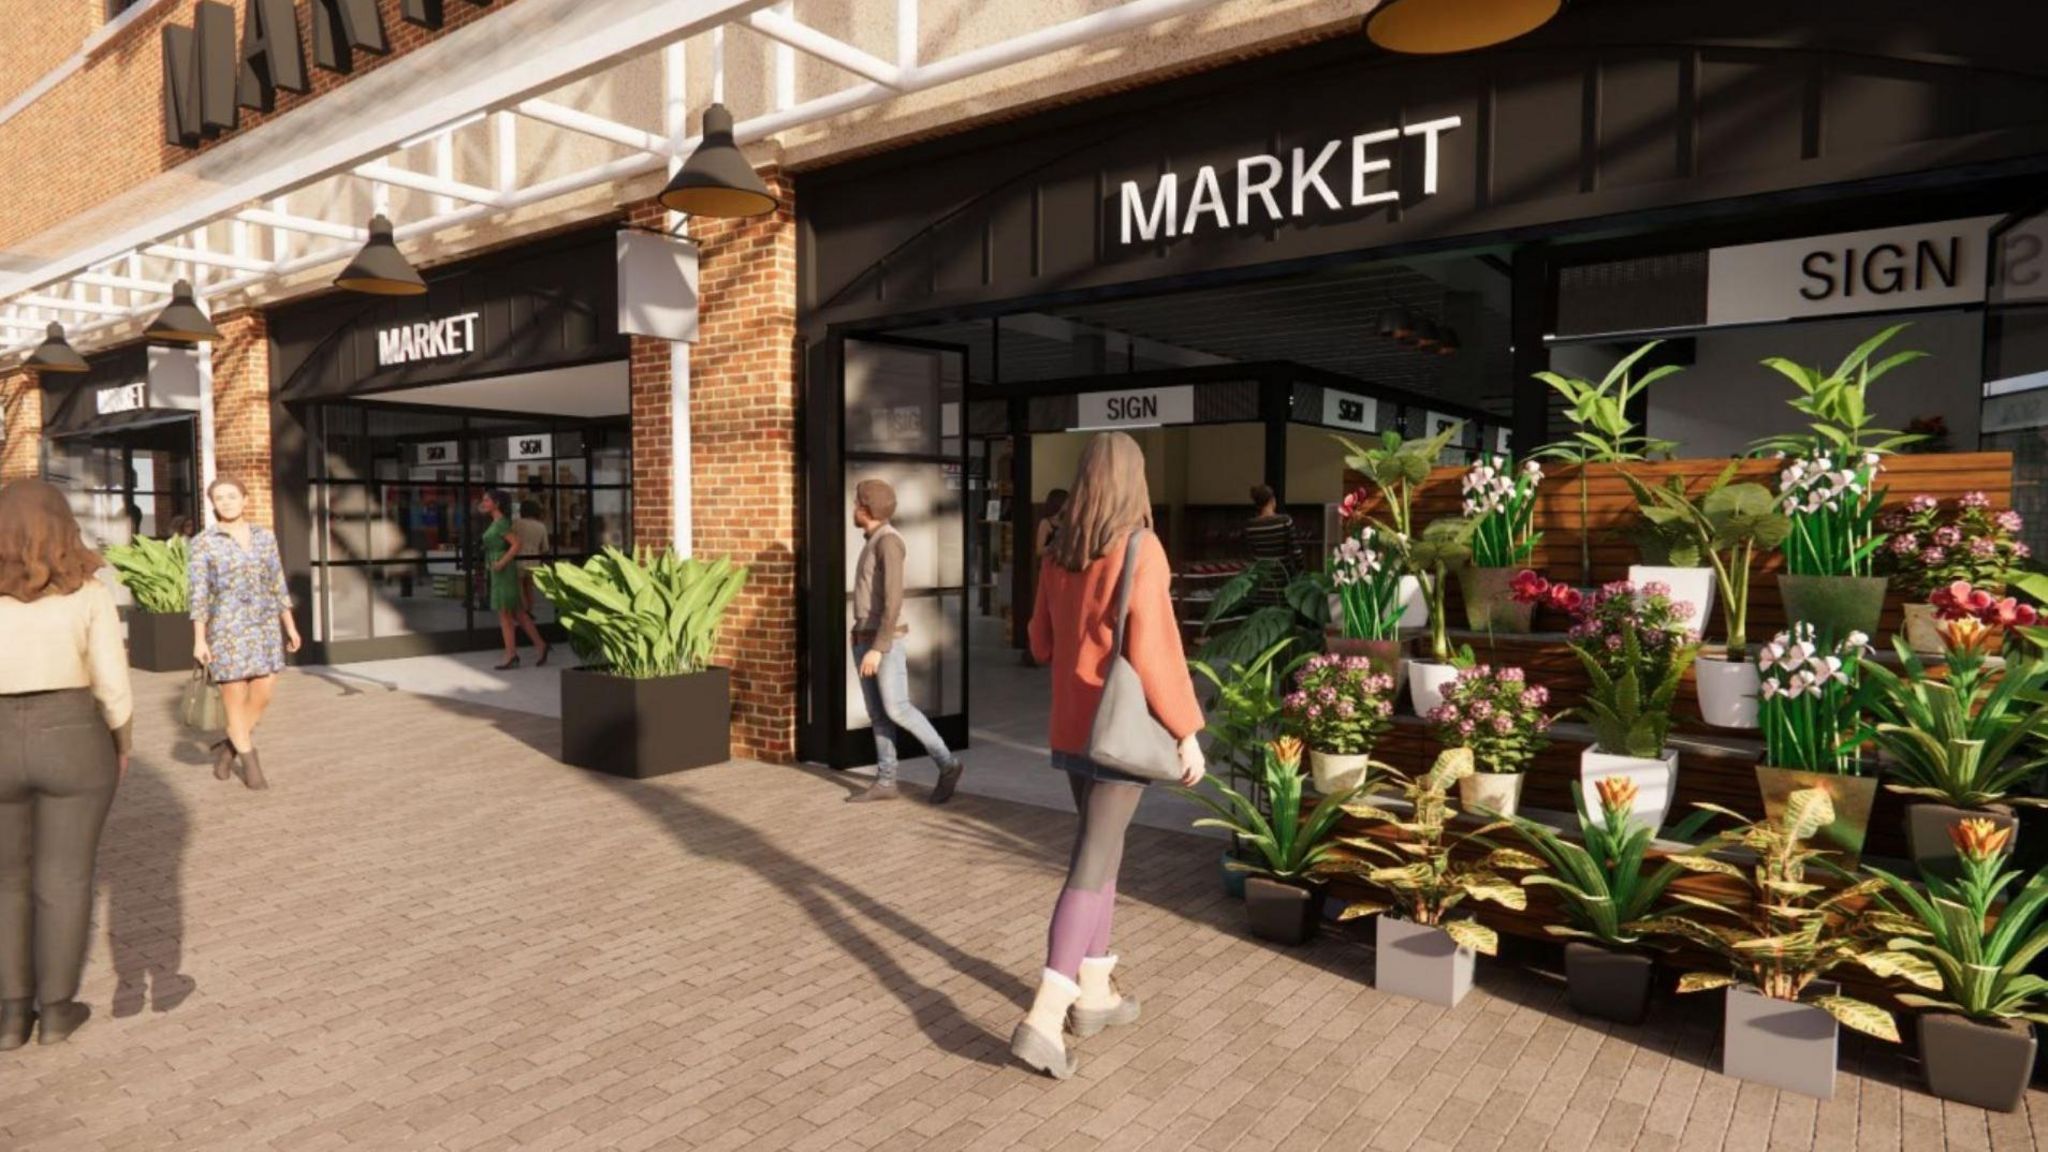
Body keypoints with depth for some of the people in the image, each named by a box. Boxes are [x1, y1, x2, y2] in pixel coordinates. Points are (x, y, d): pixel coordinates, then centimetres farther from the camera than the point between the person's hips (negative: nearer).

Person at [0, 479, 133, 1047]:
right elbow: (113, 686, -8)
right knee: (64, 881, 10)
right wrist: (122, 745, 7)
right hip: (72, 744, -1)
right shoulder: (88, 593, -8)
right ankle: (56, 1009, 18)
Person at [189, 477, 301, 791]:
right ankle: (251, 763, 17)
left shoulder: (265, 536, 6)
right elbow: (198, 596, -8)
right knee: (235, 701, 2)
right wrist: (199, 640, -13)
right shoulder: (203, 543, -5)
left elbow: (278, 586, 10)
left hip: (265, 627, 4)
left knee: (262, 699, 5)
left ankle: (227, 747, 29)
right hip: (227, 630, -4)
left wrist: (291, 627, 10)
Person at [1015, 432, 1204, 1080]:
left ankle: (1094, 994, 27)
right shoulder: (1141, 550, -15)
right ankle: (1043, 1019, -7)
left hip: (1073, 727, 7)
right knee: (1091, 868, -4)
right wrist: (1187, 731, -12)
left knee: (1101, 853, 19)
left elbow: (1042, 644, 12)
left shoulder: (1058, 554, 5)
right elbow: (1153, 651, -20)